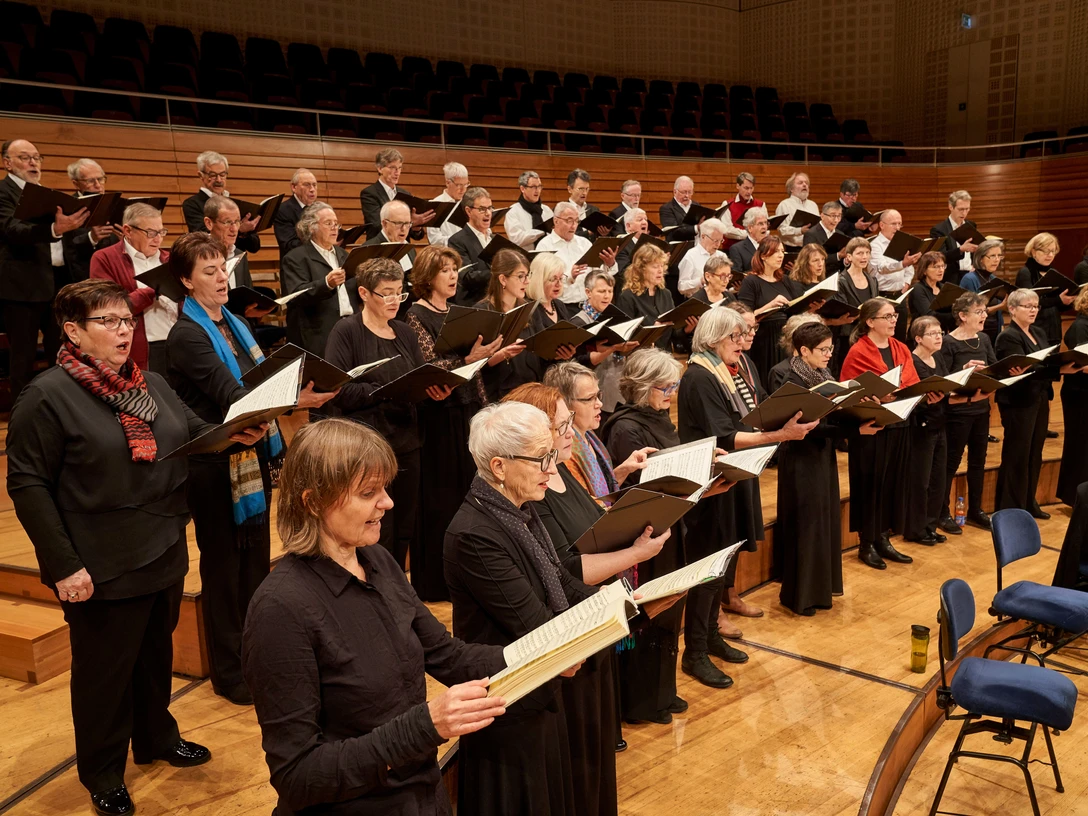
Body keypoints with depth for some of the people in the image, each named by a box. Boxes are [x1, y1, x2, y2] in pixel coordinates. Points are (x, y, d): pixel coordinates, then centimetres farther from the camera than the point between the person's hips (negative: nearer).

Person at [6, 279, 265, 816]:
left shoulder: (152, 384, 9)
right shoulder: (47, 397, -12)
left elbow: (196, 435, 16)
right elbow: (28, 485, -13)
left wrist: (237, 434, -7)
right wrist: (63, 565, -17)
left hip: (165, 555, 7)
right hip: (103, 569, -6)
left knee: (156, 655, 21)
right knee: (104, 670, 10)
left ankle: (156, 737, 43)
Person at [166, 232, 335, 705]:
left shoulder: (234, 324, 11)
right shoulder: (186, 335, -14)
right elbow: (229, 394, -26)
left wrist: (301, 388, -1)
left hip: (253, 453, 7)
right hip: (215, 465, -7)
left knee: (257, 556, 15)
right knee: (224, 564, 4)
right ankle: (229, 673, 18)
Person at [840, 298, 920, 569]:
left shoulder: (901, 349, 12)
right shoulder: (858, 353, -9)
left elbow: (913, 384, 7)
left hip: (898, 426, 7)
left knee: (894, 482, 11)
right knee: (870, 484, 1)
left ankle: (883, 539, 24)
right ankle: (866, 544, 13)